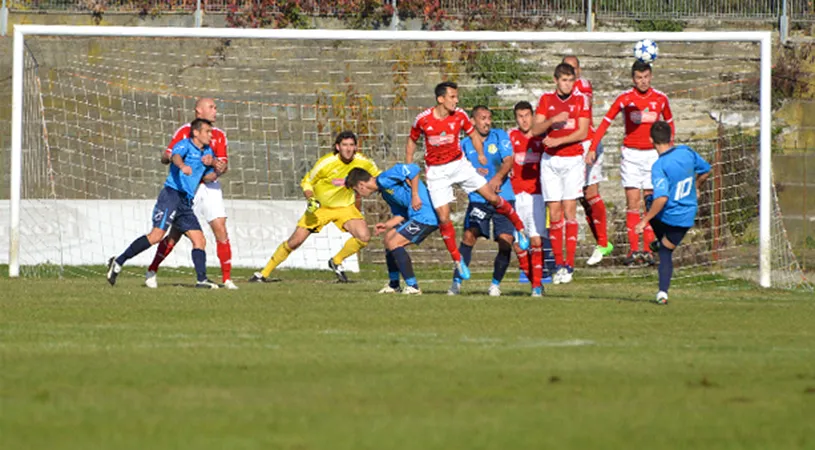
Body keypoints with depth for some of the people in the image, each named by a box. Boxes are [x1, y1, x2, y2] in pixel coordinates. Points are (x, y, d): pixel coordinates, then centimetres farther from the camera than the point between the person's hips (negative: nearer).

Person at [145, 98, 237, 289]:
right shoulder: (185, 131, 0)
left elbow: (224, 164, 3)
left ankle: (227, 278, -4)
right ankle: (151, 272, 16)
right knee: (176, 233, -1)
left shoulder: (219, 135, 9)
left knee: (221, 230, -9)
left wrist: (220, 166, -21)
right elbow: (165, 157, -1)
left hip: (210, 187, 3)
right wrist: (170, 156, -25)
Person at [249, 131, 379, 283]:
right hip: (320, 206, -2)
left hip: (345, 207, 2)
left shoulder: (361, 162, -15)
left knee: (364, 237, -21)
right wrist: (311, 200, -26)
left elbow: (377, 176, 6)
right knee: (295, 241, -7)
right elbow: (306, 182, -9)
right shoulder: (326, 163, -23)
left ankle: (336, 262, 5)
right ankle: (264, 273, 8)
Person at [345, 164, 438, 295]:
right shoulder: (385, 192, 20)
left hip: (426, 215, -11)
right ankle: (393, 285, 27)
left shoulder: (384, 179, -11)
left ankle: (413, 287, -10)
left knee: (393, 243, -12)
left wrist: (415, 195, -19)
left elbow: (414, 170, -18)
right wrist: (387, 225, 5)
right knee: (389, 237, 19)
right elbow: (401, 215, 21)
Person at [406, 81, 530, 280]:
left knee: (492, 197, -6)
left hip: (458, 164, 2)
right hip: (436, 172, -2)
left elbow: (473, 134, 10)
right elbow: (411, 142, 4)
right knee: (443, 217, -8)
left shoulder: (459, 116, -9)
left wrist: (481, 155, -4)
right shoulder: (423, 119, -13)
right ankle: (457, 260, 7)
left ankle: (519, 227, 16)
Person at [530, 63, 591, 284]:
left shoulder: (581, 100, 1)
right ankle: (558, 264, 4)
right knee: (554, 212, -1)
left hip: (573, 160, -2)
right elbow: (536, 129, -1)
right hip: (550, 160, 2)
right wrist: (553, 120, -19)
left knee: (569, 210, -8)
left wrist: (558, 141, -16)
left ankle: (569, 265, -7)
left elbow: (582, 132, -6)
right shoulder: (546, 99, 6)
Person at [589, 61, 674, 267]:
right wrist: (593, 148, -12)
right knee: (633, 202, -6)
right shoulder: (624, 99, -5)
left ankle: (648, 249, 3)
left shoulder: (660, 98, 2)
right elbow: (606, 122, -3)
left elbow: (669, 122, 18)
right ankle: (633, 250, -7)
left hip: (652, 153, 2)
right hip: (631, 154, -2)